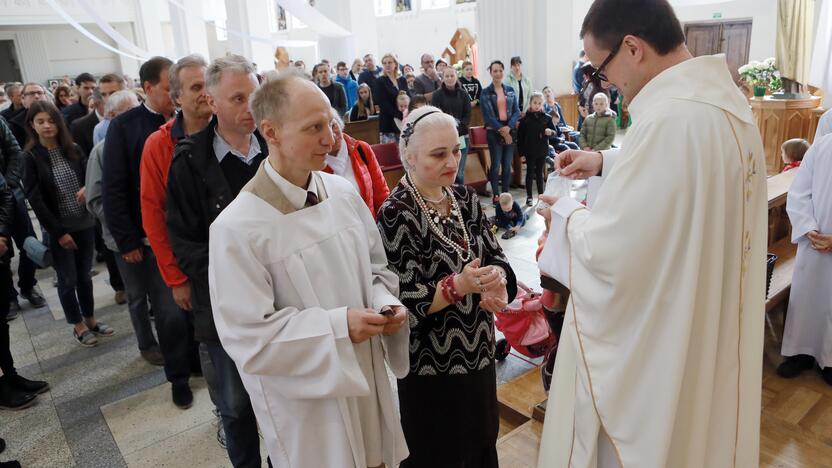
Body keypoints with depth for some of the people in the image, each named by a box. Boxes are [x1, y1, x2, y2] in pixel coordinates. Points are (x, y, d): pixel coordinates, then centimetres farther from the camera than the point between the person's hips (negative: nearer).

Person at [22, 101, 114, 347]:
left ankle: (90, 319, 30)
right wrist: (59, 232, -14)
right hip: (58, 229, -3)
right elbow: (35, 199, -11)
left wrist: (87, 188, -16)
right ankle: (78, 326, 23)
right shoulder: (30, 157, -8)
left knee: (84, 275, 15)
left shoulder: (73, 149, 2)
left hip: (85, 224, 3)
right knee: (68, 280, 8)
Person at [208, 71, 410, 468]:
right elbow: (247, 337, -20)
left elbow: (376, 266, 8)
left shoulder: (344, 192, -4)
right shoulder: (236, 228, -21)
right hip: (303, 403, -5)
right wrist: (338, 327, -24)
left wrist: (385, 303, -13)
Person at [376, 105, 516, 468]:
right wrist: (458, 286, -32)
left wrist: (496, 278, -18)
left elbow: (495, 254, 3)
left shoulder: (465, 198, 1)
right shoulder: (396, 215, -18)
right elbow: (402, 301, -20)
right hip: (430, 367, -5)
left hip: (479, 354, 6)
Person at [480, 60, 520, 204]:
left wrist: (508, 127, -11)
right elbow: (487, 115, -9)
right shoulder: (486, 92, -2)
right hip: (494, 132, -3)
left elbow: (516, 111, 5)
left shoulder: (510, 90, 9)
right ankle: (496, 195, 8)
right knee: (496, 164, -3)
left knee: (507, 164, 5)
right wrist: (501, 130, -13)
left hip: (510, 131, 3)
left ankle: (506, 193, 16)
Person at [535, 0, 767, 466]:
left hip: (658, 340, -9)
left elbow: (607, 252, -29)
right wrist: (606, 163, 11)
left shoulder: (669, 117, -31)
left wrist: (566, 214, -10)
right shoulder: (722, 96, 0)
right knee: (701, 427, 27)